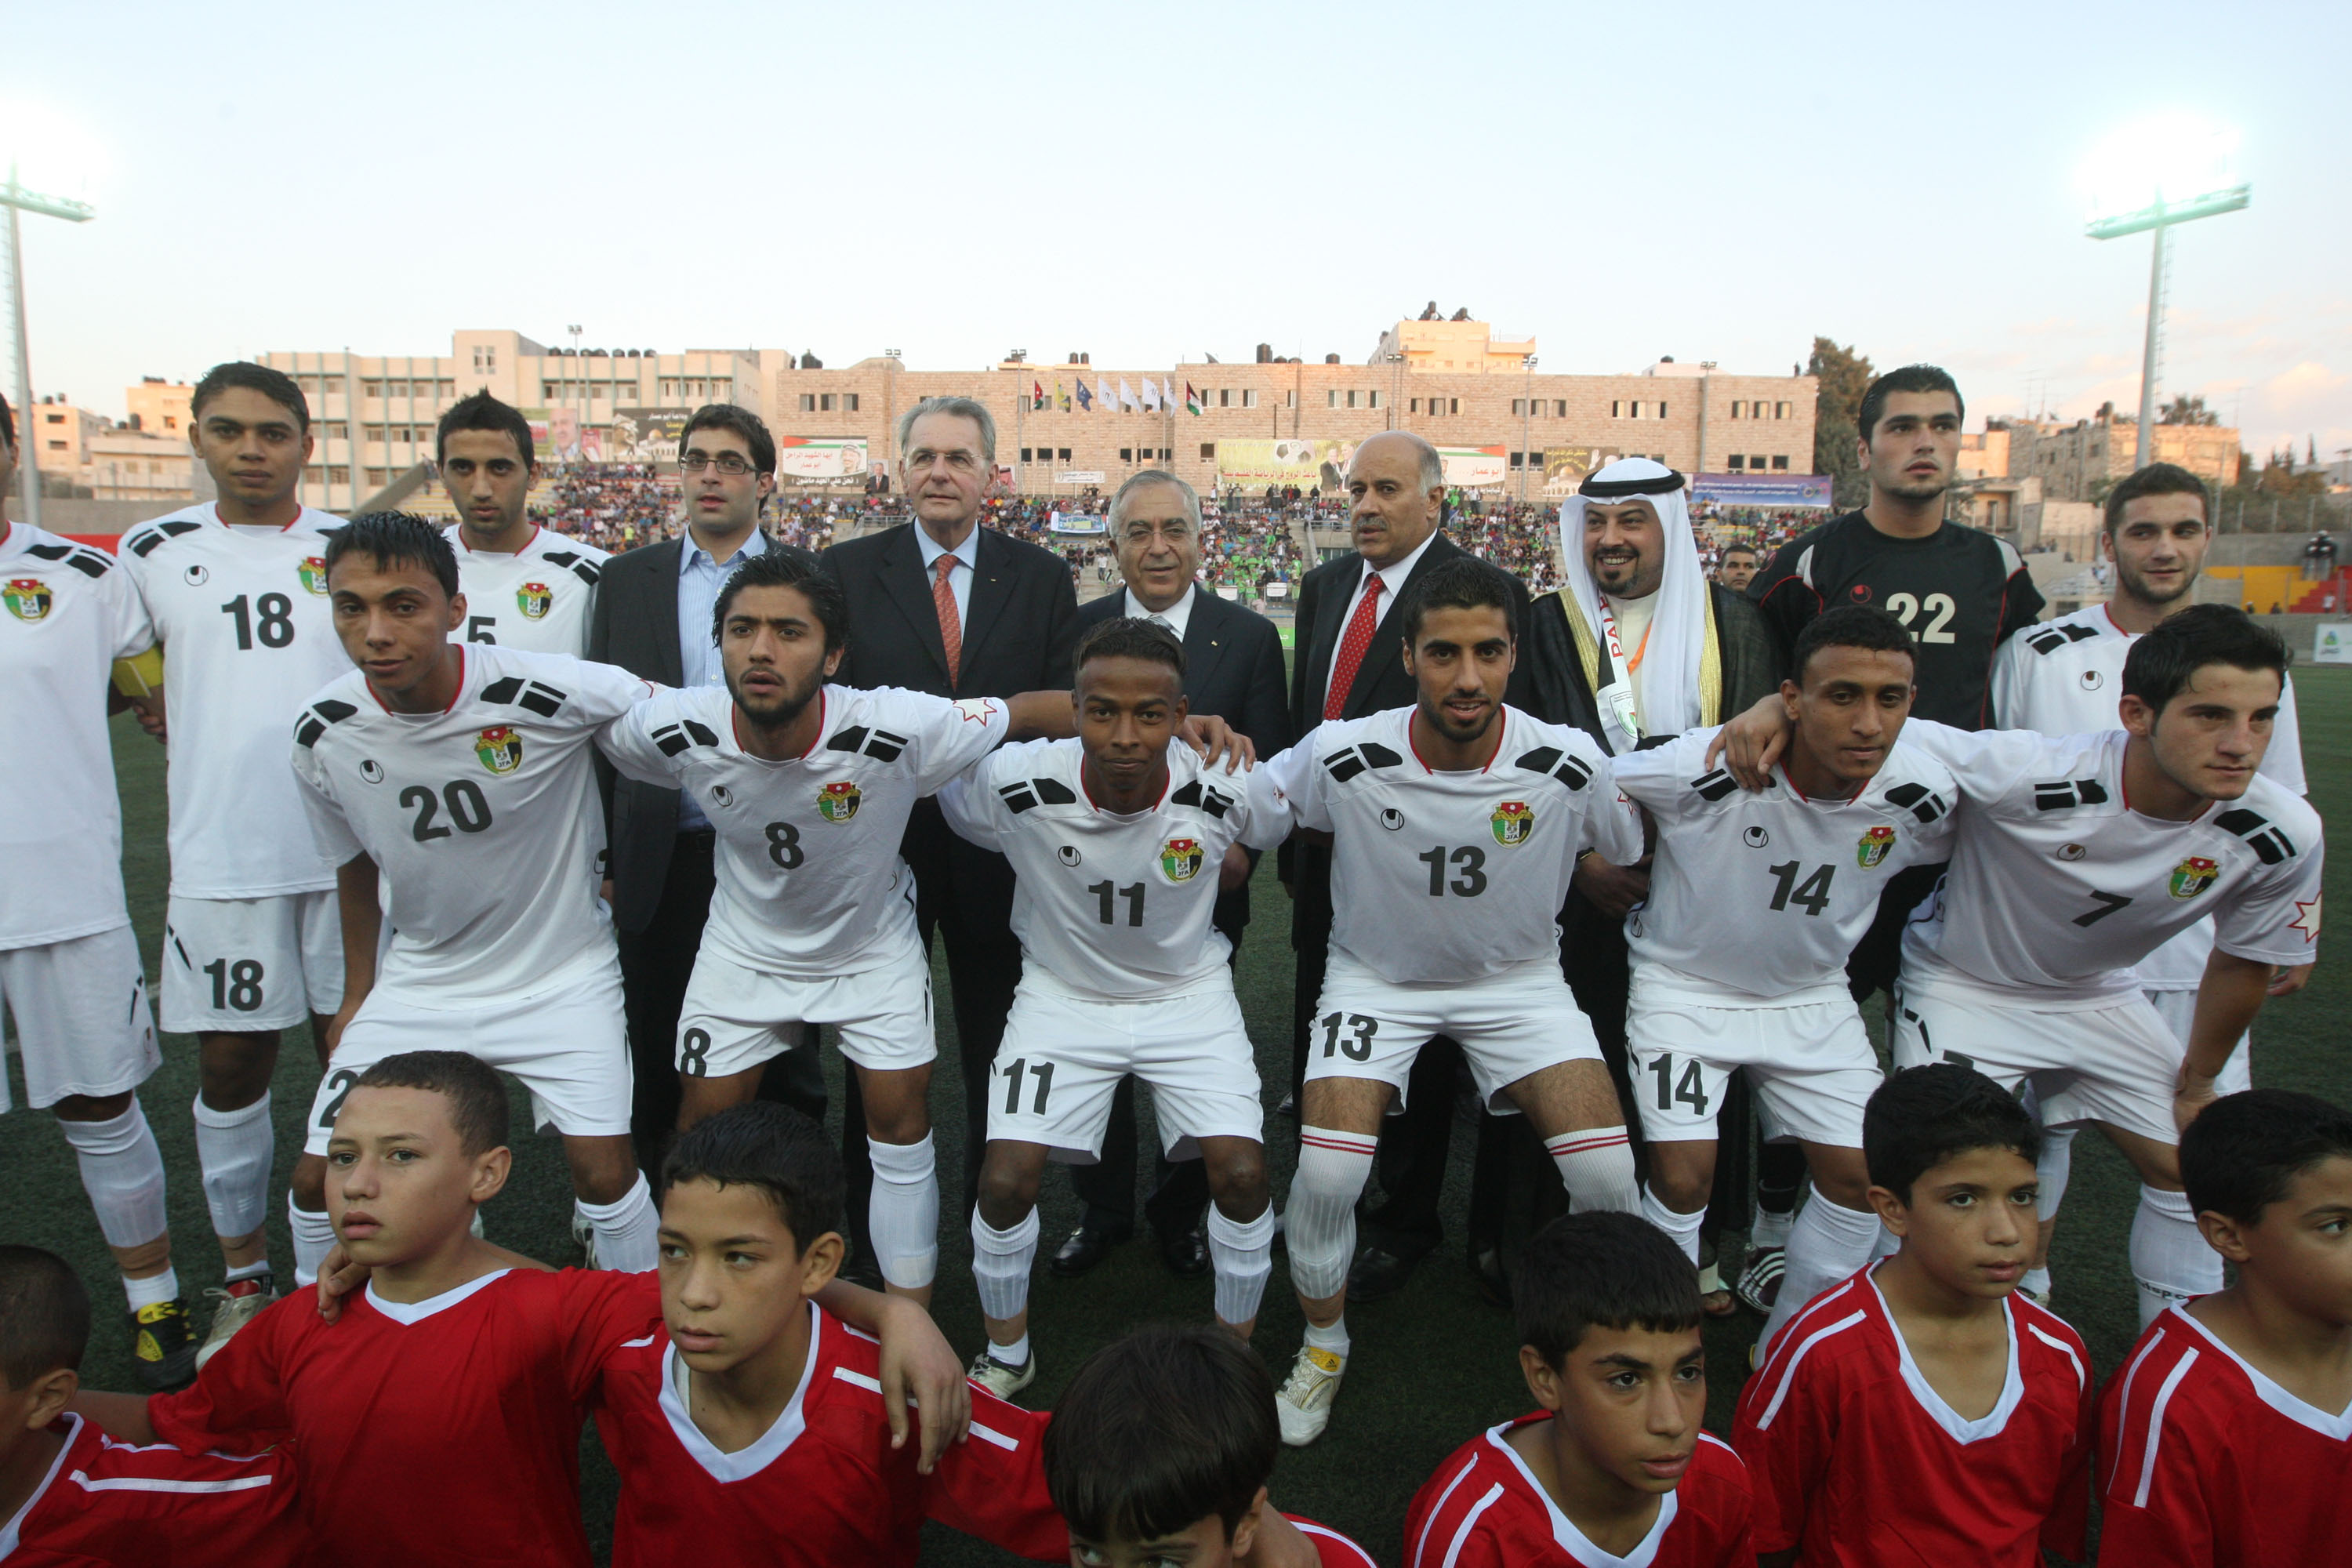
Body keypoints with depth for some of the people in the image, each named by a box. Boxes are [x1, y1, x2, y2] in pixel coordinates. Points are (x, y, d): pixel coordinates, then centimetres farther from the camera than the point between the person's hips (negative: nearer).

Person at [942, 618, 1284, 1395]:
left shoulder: (1226, 789, -23)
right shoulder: (1015, 783, -25)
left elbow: (1285, 830, 2)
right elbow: (942, 802, -1)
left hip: (1189, 993, 0)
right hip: (1063, 992, 0)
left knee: (1243, 1175, -13)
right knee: (1005, 1180, -9)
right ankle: (1006, 1354, 21)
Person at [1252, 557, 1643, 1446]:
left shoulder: (1569, 766, -19)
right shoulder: (1344, 756, -21)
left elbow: (1635, 865, 2)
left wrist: (1545, 892, -1)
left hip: (1518, 978, 1)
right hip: (1377, 976, -1)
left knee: (1606, 1173, -16)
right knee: (1327, 1173, -20)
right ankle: (1323, 1345, 14)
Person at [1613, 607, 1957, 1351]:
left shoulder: (1926, 795, -17)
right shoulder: (1708, 768, -31)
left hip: (1812, 994, 4)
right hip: (1685, 984, -4)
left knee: (1862, 1176, 1)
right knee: (1684, 1178, -12)